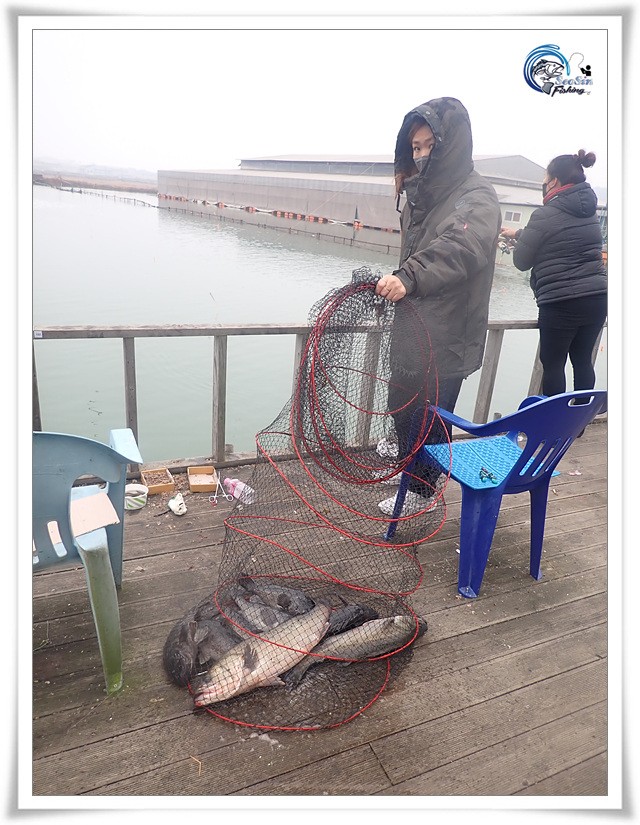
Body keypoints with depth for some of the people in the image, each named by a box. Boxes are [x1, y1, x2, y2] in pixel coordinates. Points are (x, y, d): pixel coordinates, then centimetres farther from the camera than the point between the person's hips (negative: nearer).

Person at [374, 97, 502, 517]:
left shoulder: (478, 196, -14)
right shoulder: (420, 194, 10)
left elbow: (463, 247, -34)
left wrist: (410, 277, -48)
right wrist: (393, 284, 2)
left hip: (448, 336, -7)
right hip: (411, 328, 8)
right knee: (401, 404, 19)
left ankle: (420, 490, 22)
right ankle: (406, 464, 41)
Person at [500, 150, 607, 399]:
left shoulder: (545, 215, -10)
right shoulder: (590, 213, 13)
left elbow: (521, 261, -4)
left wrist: (519, 239, 16)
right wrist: (518, 233, 32)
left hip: (561, 302, -7)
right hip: (597, 297, 7)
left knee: (553, 364, 4)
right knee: (583, 360, 15)